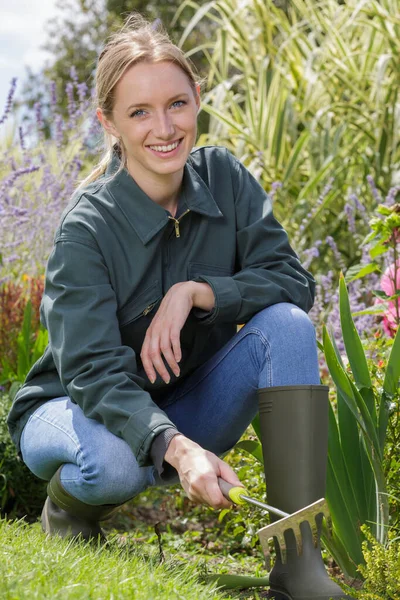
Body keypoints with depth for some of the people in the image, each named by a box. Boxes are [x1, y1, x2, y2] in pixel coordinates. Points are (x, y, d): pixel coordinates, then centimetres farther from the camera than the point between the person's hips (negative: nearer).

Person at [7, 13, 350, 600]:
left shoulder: (223, 177, -9)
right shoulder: (88, 226, -23)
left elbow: (292, 282, -11)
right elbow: (95, 371, -30)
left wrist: (195, 292, -27)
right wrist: (175, 447, -47)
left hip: (185, 408, 4)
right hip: (78, 408, -4)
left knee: (287, 324, -22)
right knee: (115, 461, -40)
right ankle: (69, 499, 1)